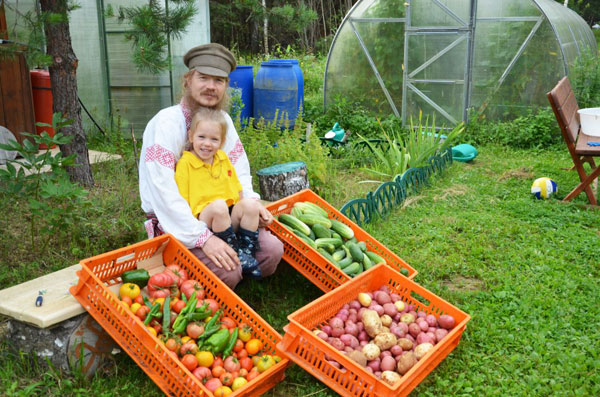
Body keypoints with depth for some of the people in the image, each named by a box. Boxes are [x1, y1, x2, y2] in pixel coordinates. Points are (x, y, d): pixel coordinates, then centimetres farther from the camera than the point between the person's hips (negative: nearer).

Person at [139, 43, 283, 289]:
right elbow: (164, 193, -25)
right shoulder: (167, 123, -18)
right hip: (174, 221, -6)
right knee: (227, 271, -27)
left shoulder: (223, 120, 5)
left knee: (272, 250, -11)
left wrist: (251, 203, -9)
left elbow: (239, 170, 12)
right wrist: (203, 238, -30)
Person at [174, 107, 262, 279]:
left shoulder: (223, 158, 13)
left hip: (230, 218, 6)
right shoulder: (185, 163, -4)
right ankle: (237, 254, -21)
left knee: (250, 204, -20)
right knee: (219, 205, -34)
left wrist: (245, 207, 8)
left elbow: (237, 191, 20)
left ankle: (248, 254, -15)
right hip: (202, 219, -5)